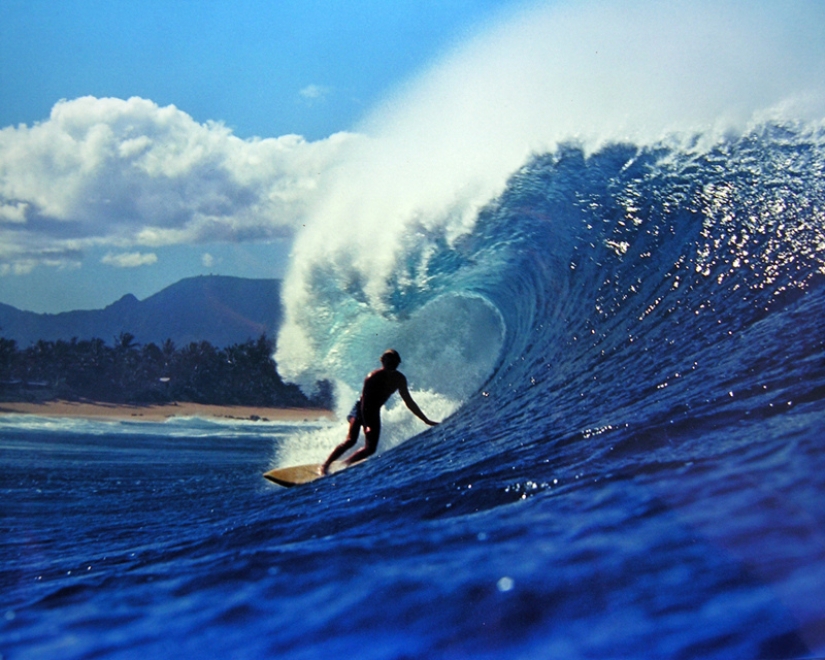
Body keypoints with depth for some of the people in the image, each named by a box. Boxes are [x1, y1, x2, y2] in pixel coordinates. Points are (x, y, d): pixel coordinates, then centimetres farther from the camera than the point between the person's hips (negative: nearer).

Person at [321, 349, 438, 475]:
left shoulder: (400, 379, -4)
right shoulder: (373, 377, -23)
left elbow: (409, 402, 6)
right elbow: (364, 401, -25)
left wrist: (426, 421, 10)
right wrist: (367, 425, -34)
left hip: (374, 412, 6)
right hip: (361, 409, -6)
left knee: (370, 449, -5)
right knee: (351, 441, -24)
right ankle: (325, 465, -18)